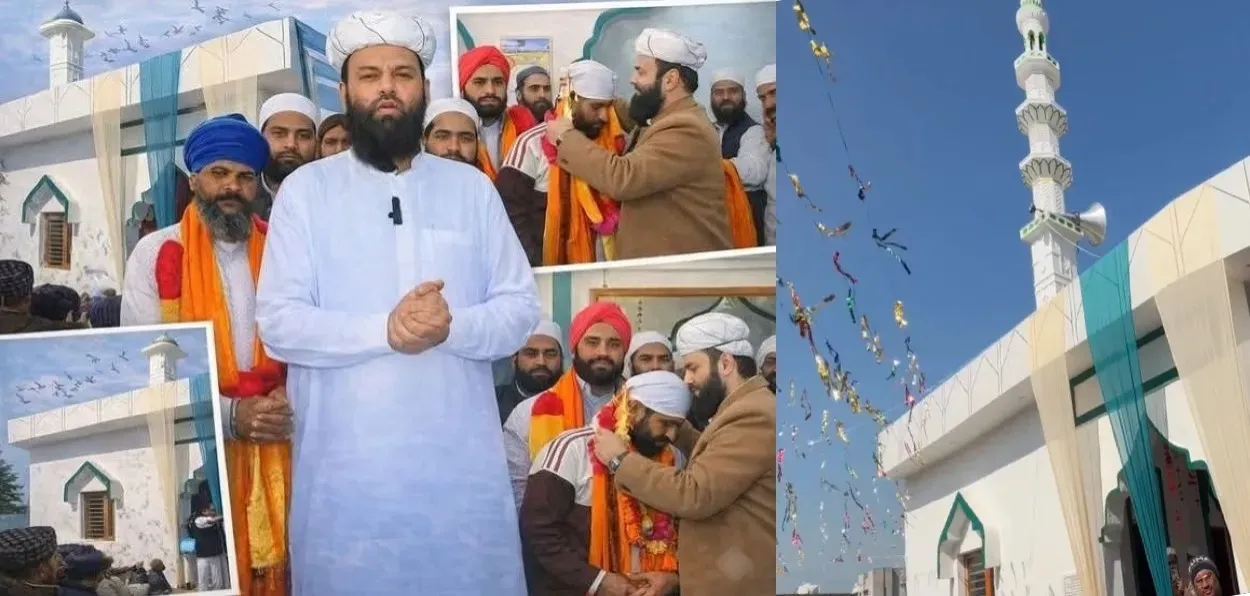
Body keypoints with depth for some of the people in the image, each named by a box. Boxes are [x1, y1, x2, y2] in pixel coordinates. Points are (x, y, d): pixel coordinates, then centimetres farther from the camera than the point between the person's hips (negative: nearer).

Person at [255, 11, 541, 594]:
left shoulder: (472, 187, 9)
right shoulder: (304, 189, 3)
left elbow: (521, 307, 4)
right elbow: (278, 323, -5)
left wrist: (453, 327, -17)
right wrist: (383, 331, -19)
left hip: (461, 460, 2)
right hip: (347, 464, -1)